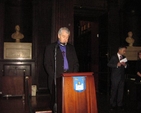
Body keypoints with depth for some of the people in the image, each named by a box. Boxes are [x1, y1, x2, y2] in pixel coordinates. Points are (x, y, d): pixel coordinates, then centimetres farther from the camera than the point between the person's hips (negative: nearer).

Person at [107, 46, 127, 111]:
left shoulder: (124, 58, 12)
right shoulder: (114, 57, -3)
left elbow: (126, 66, 15)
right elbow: (109, 64, -10)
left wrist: (125, 65, -7)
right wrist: (116, 65, -20)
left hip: (122, 77, 5)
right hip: (115, 77, -4)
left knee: (121, 91, 7)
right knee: (114, 91, 2)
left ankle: (119, 104, 17)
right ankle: (113, 105, 13)